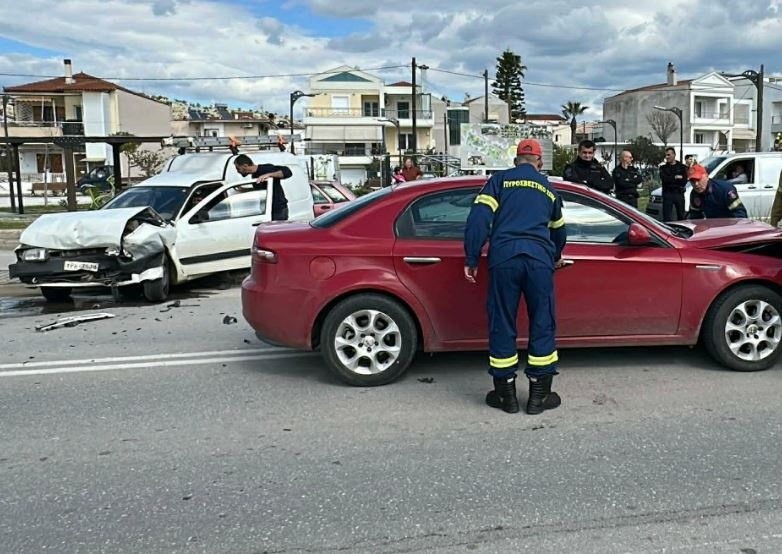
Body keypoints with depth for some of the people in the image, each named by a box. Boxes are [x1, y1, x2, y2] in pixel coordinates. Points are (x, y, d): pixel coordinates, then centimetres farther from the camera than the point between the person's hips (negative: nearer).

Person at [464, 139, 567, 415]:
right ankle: (539, 395, 15)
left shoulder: (499, 180, 14)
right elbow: (559, 230, 39)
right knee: (542, 325, 10)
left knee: (502, 325, 7)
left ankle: (506, 394, 15)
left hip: (503, 257, -1)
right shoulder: (549, 189, 24)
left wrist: (471, 259, 0)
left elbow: (478, 218, -1)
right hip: (540, 259, 2)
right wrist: (556, 258, 57)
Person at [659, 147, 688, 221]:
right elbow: (664, 179, -9)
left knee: (681, 216, 7)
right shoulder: (663, 167, 10)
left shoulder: (682, 167, 8)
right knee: (667, 218, -2)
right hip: (667, 194, 0)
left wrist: (670, 179, -10)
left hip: (679, 193, 1)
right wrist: (676, 177, -9)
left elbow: (684, 181, -5)